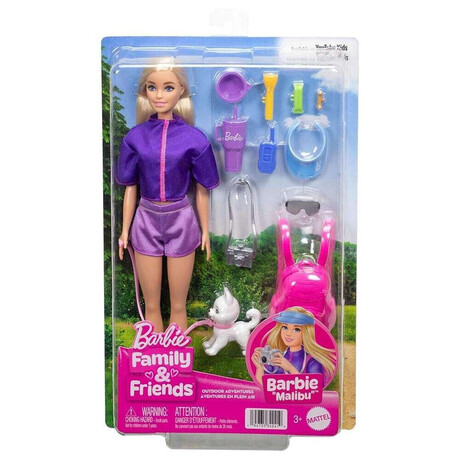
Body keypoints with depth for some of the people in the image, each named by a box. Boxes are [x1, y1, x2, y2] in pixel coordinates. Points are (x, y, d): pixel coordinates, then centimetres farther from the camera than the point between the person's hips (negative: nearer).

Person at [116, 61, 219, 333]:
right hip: (146, 221, 2)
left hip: (180, 221, -2)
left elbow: (202, 189, 0)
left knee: (178, 305, 11)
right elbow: (131, 187, 5)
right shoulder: (136, 136, -2)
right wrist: (125, 229, 7)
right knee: (151, 305, 13)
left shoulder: (193, 138, -7)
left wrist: (205, 230, 4)